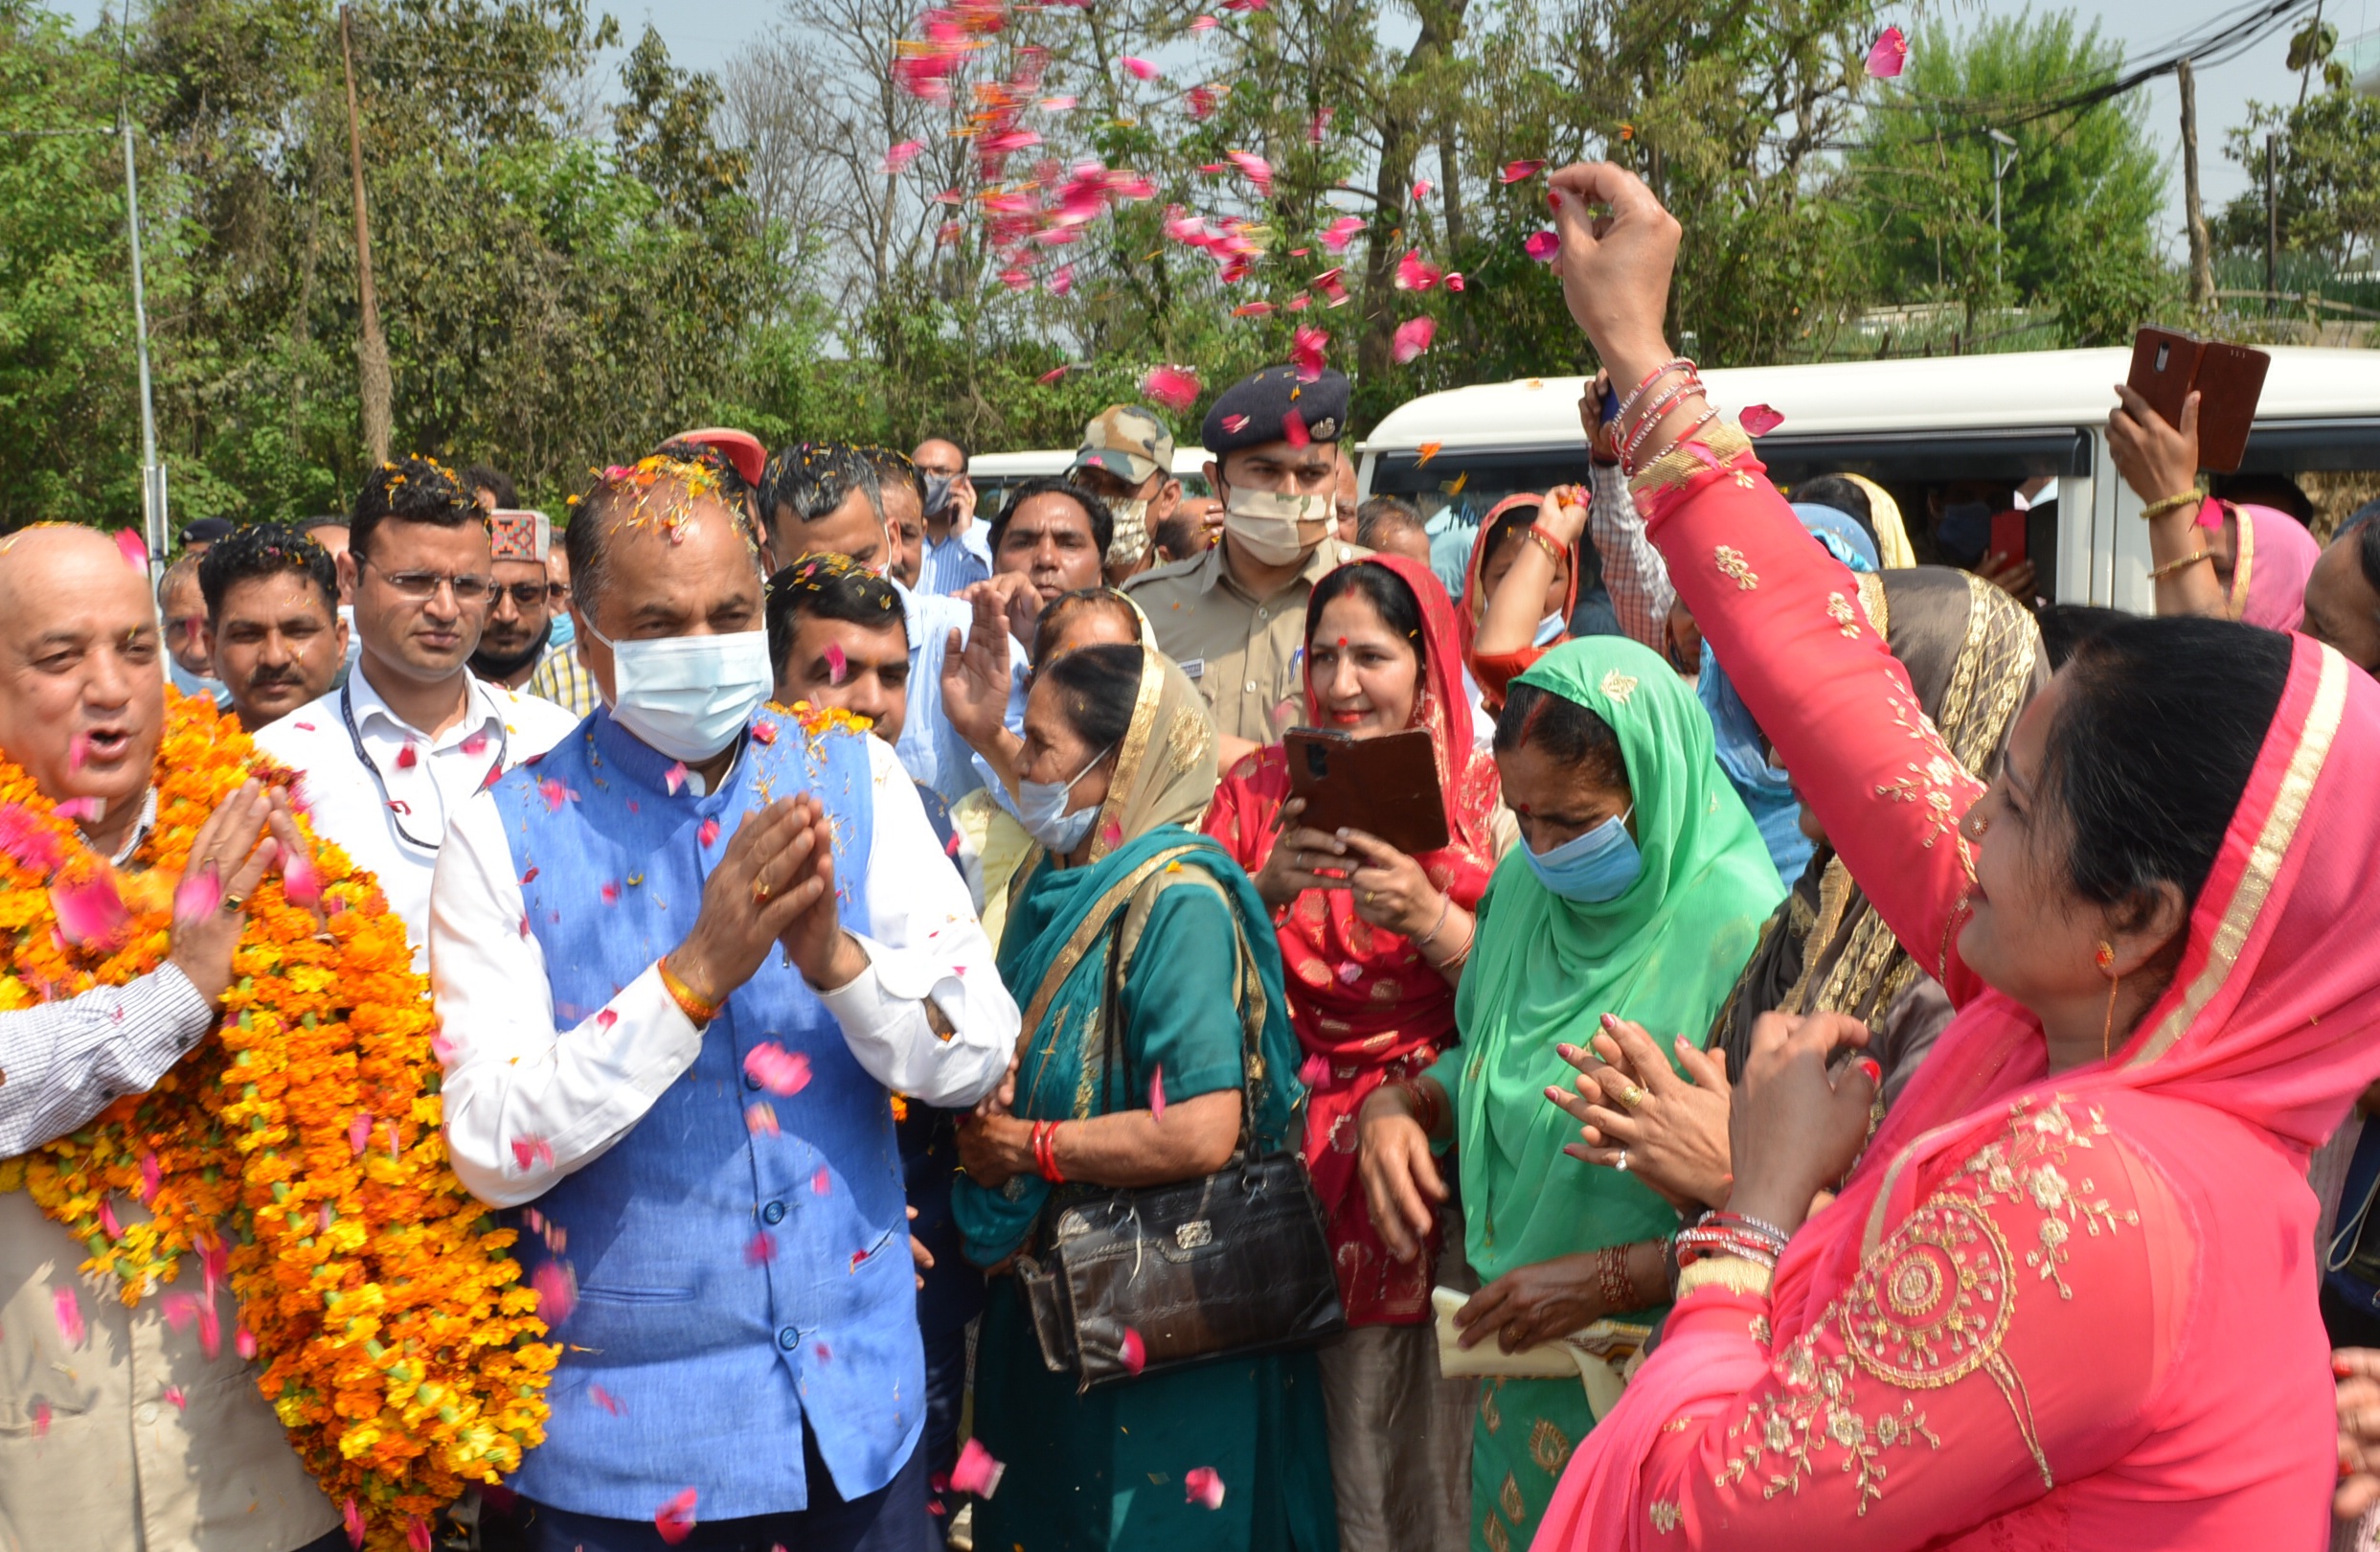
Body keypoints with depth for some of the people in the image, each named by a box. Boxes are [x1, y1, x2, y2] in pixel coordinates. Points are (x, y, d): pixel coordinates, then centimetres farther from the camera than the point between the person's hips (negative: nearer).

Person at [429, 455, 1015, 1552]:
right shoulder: (511, 832, -7)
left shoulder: (854, 781, 0)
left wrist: (835, 957, -23)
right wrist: (698, 971, -25)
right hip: (622, 1427, -2)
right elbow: (492, 1151, -15)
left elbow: (977, 1058, -5)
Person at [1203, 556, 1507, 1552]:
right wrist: (1267, 890, -16)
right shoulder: (1260, 787, 7)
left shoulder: (1482, 796, 1)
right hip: (1285, 1131, 2)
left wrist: (1426, 916, -20)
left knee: (1414, 1421, -4)